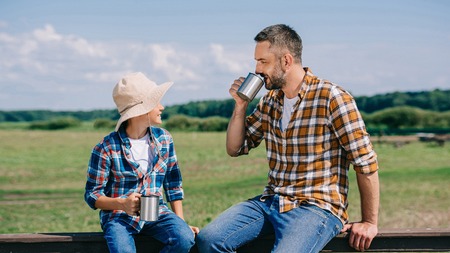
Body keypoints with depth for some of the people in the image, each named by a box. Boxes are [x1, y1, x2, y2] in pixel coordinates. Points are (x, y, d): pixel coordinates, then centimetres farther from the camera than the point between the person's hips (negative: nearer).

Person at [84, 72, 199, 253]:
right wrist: (122, 203, -24)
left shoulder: (164, 139, 6)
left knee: (185, 238, -27)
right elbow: (92, 194, -5)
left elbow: (173, 184, 13)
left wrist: (181, 222, 5)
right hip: (119, 216, -4)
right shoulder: (106, 148, -8)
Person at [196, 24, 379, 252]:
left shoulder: (331, 98, -10)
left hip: (317, 206, -6)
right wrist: (240, 106, 2)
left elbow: (366, 162, -9)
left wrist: (369, 223, -8)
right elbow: (235, 149, 18)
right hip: (271, 201, 6)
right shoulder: (270, 101, 11)